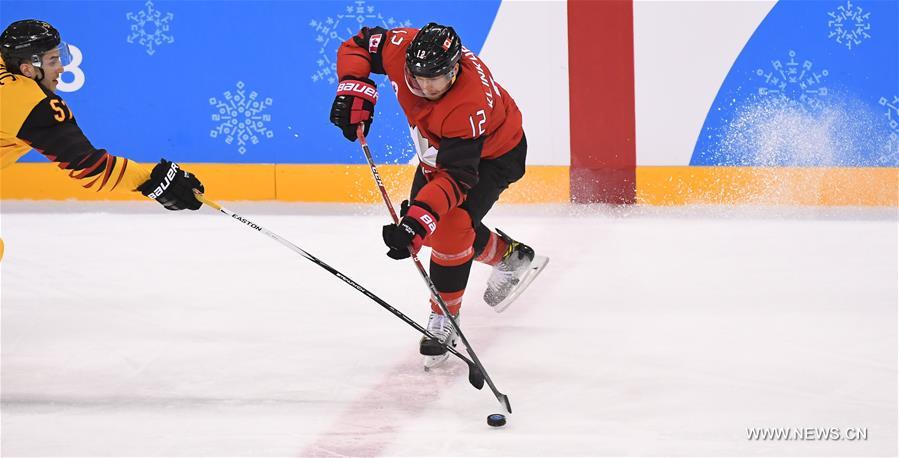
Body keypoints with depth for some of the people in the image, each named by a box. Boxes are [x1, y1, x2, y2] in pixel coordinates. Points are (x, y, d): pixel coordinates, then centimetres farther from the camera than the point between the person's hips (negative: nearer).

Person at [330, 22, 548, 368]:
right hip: (439, 145, 8)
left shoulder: (469, 107, -45)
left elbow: (456, 176, -45)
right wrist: (354, 89, -28)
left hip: (495, 152, -8)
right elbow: (357, 46, -11)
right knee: (428, 220, 12)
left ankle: (444, 320, -5)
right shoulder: (401, 48, -31)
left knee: (450, 226, -22)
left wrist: (419, 220, -54)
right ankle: (509, 257, 33)